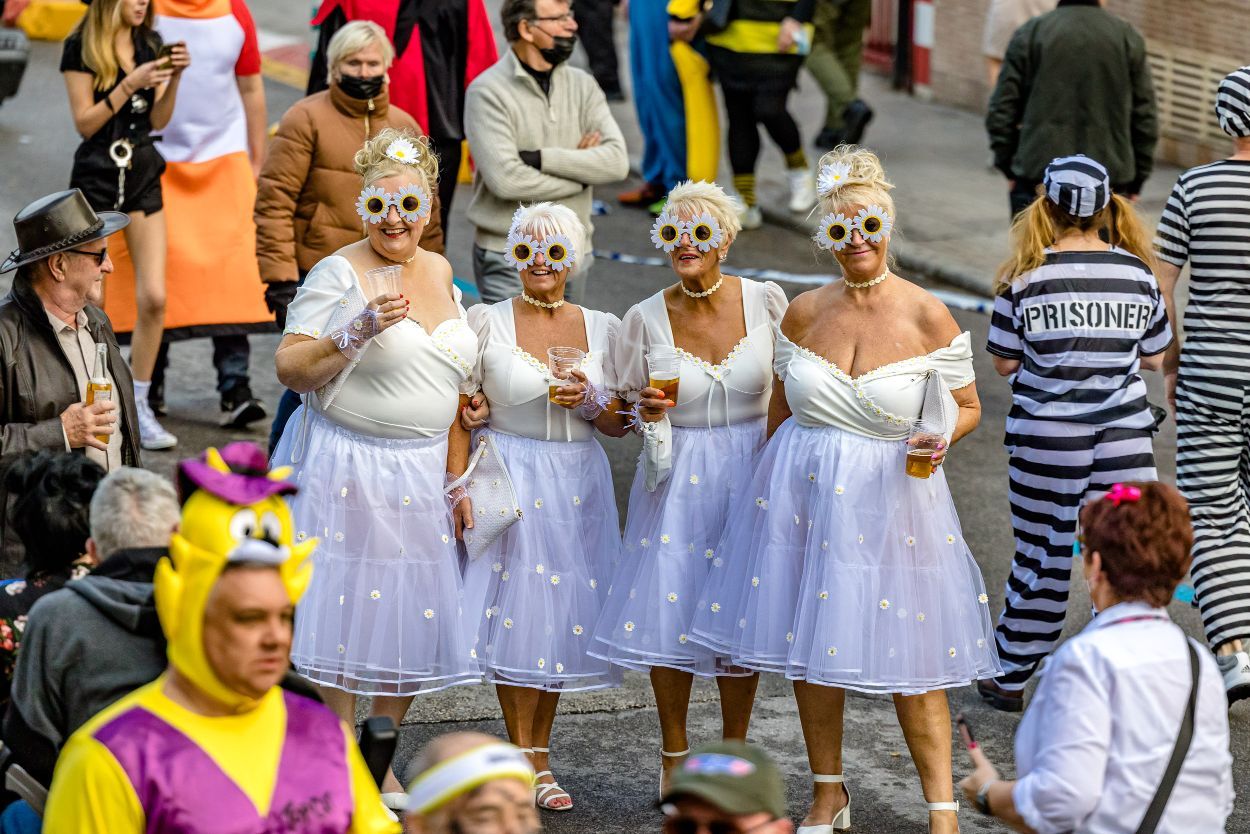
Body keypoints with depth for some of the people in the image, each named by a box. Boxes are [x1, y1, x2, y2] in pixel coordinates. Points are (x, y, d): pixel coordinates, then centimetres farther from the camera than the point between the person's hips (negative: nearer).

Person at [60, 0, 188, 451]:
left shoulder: (149, 43, 7)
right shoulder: (81, 47, -8)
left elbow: (157, 121, 8)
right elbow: (84, 122, -11)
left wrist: (174, 77, -7)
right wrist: (130, 83, -21)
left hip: (143, 173, 4)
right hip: (96, 175, -4)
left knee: (154, 298, -5)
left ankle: (138, 407, 6)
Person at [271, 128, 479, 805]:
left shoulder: (439, 272, 11)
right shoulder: (339, 274, -8)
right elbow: (289, 369, -13)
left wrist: (459, 480, 15)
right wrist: (357, 332, -26)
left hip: (420, 471, 6)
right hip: (346, 465, -6)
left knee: (412, 620, 8)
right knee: (344, 618, -4)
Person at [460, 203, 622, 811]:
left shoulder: (602, 328, 7)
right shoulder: (487, 322, -1)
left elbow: (619, 424, 10)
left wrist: (590, 401, -9)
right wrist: (461, 482, -12)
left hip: (577, 481, 3)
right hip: (509, 476, -3)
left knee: (563, 605, 4)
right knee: (515, 604, -5)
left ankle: (539, 753, 15)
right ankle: (525, 758, 4)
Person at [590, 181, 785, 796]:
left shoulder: (765, 301, -6)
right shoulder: (645, 319, -6)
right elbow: (621, 408, 4)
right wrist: (646, 410, -17)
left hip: (751, 468, 0)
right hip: (676, 474, 0)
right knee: (669, 605, 0)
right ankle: (674, 753, 19)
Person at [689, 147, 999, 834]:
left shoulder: (928, 317, -5)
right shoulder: (804, 314, 3)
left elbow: (968, 407, 3)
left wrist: (943, 434, -17)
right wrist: (769, 486, 15)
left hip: (890, 501, -3)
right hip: (802, 494, 3)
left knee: (910, 654, -2)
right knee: (810, 650, 9)